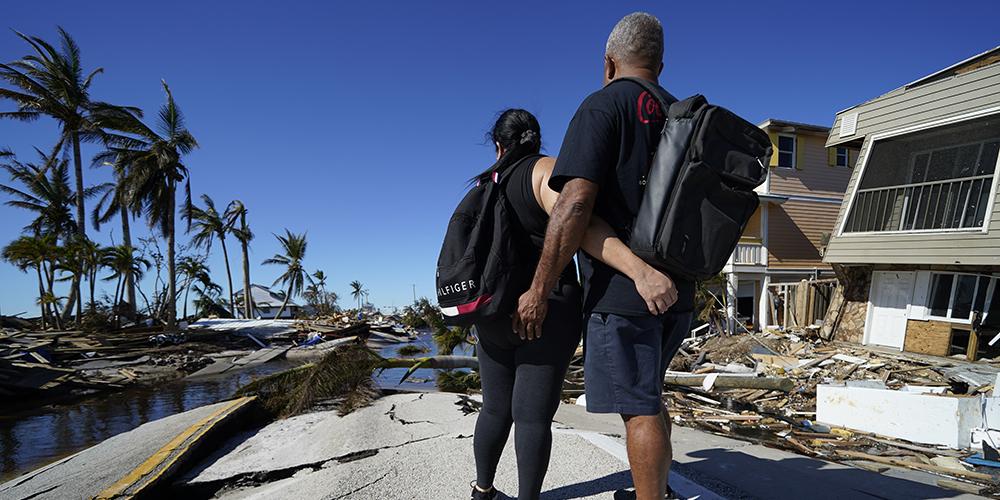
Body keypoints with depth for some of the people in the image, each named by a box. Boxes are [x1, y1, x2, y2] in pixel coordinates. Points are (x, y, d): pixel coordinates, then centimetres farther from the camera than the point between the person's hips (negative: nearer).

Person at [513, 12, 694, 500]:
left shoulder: (603, 105, -6)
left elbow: (575, 205, -19)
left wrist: (539, 290, -16)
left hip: (622, 290, -8)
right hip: (676, 290, 8)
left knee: (638, 407, 0)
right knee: (648, 396, 22)